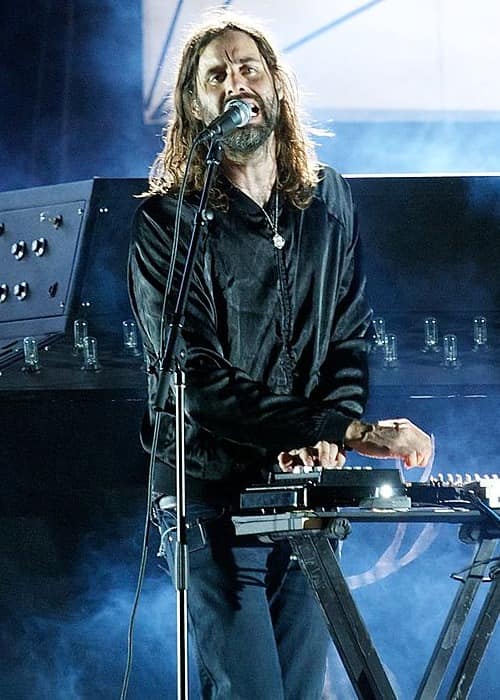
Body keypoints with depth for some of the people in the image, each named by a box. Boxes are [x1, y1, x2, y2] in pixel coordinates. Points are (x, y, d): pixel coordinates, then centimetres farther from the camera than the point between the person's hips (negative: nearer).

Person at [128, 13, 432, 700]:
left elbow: (351, 335, 11)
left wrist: (331, 430, -11)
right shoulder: (168, 219, -7)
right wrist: (348, 433, -20)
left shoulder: (329, 200, 11)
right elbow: (196, 378, -15)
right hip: (213, 495, -5)